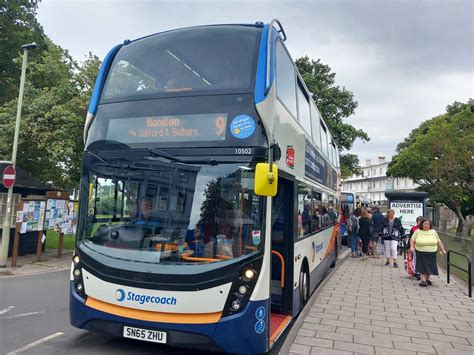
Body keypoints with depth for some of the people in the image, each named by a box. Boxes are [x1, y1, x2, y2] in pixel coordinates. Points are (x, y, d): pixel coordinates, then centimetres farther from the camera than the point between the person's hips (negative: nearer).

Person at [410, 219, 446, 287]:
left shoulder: (433, 232, 8)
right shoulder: (417, 232, 1)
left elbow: (439, 242, 12)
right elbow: (412, 240, 4)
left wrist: (443, 250, 11)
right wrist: (412, 247, -11)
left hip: (431, 253, 2)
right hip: (421, 253, -2)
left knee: (429, 266, 6)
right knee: (423, 266, -6)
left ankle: (427, 279, 23)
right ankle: (423, 281, -5)